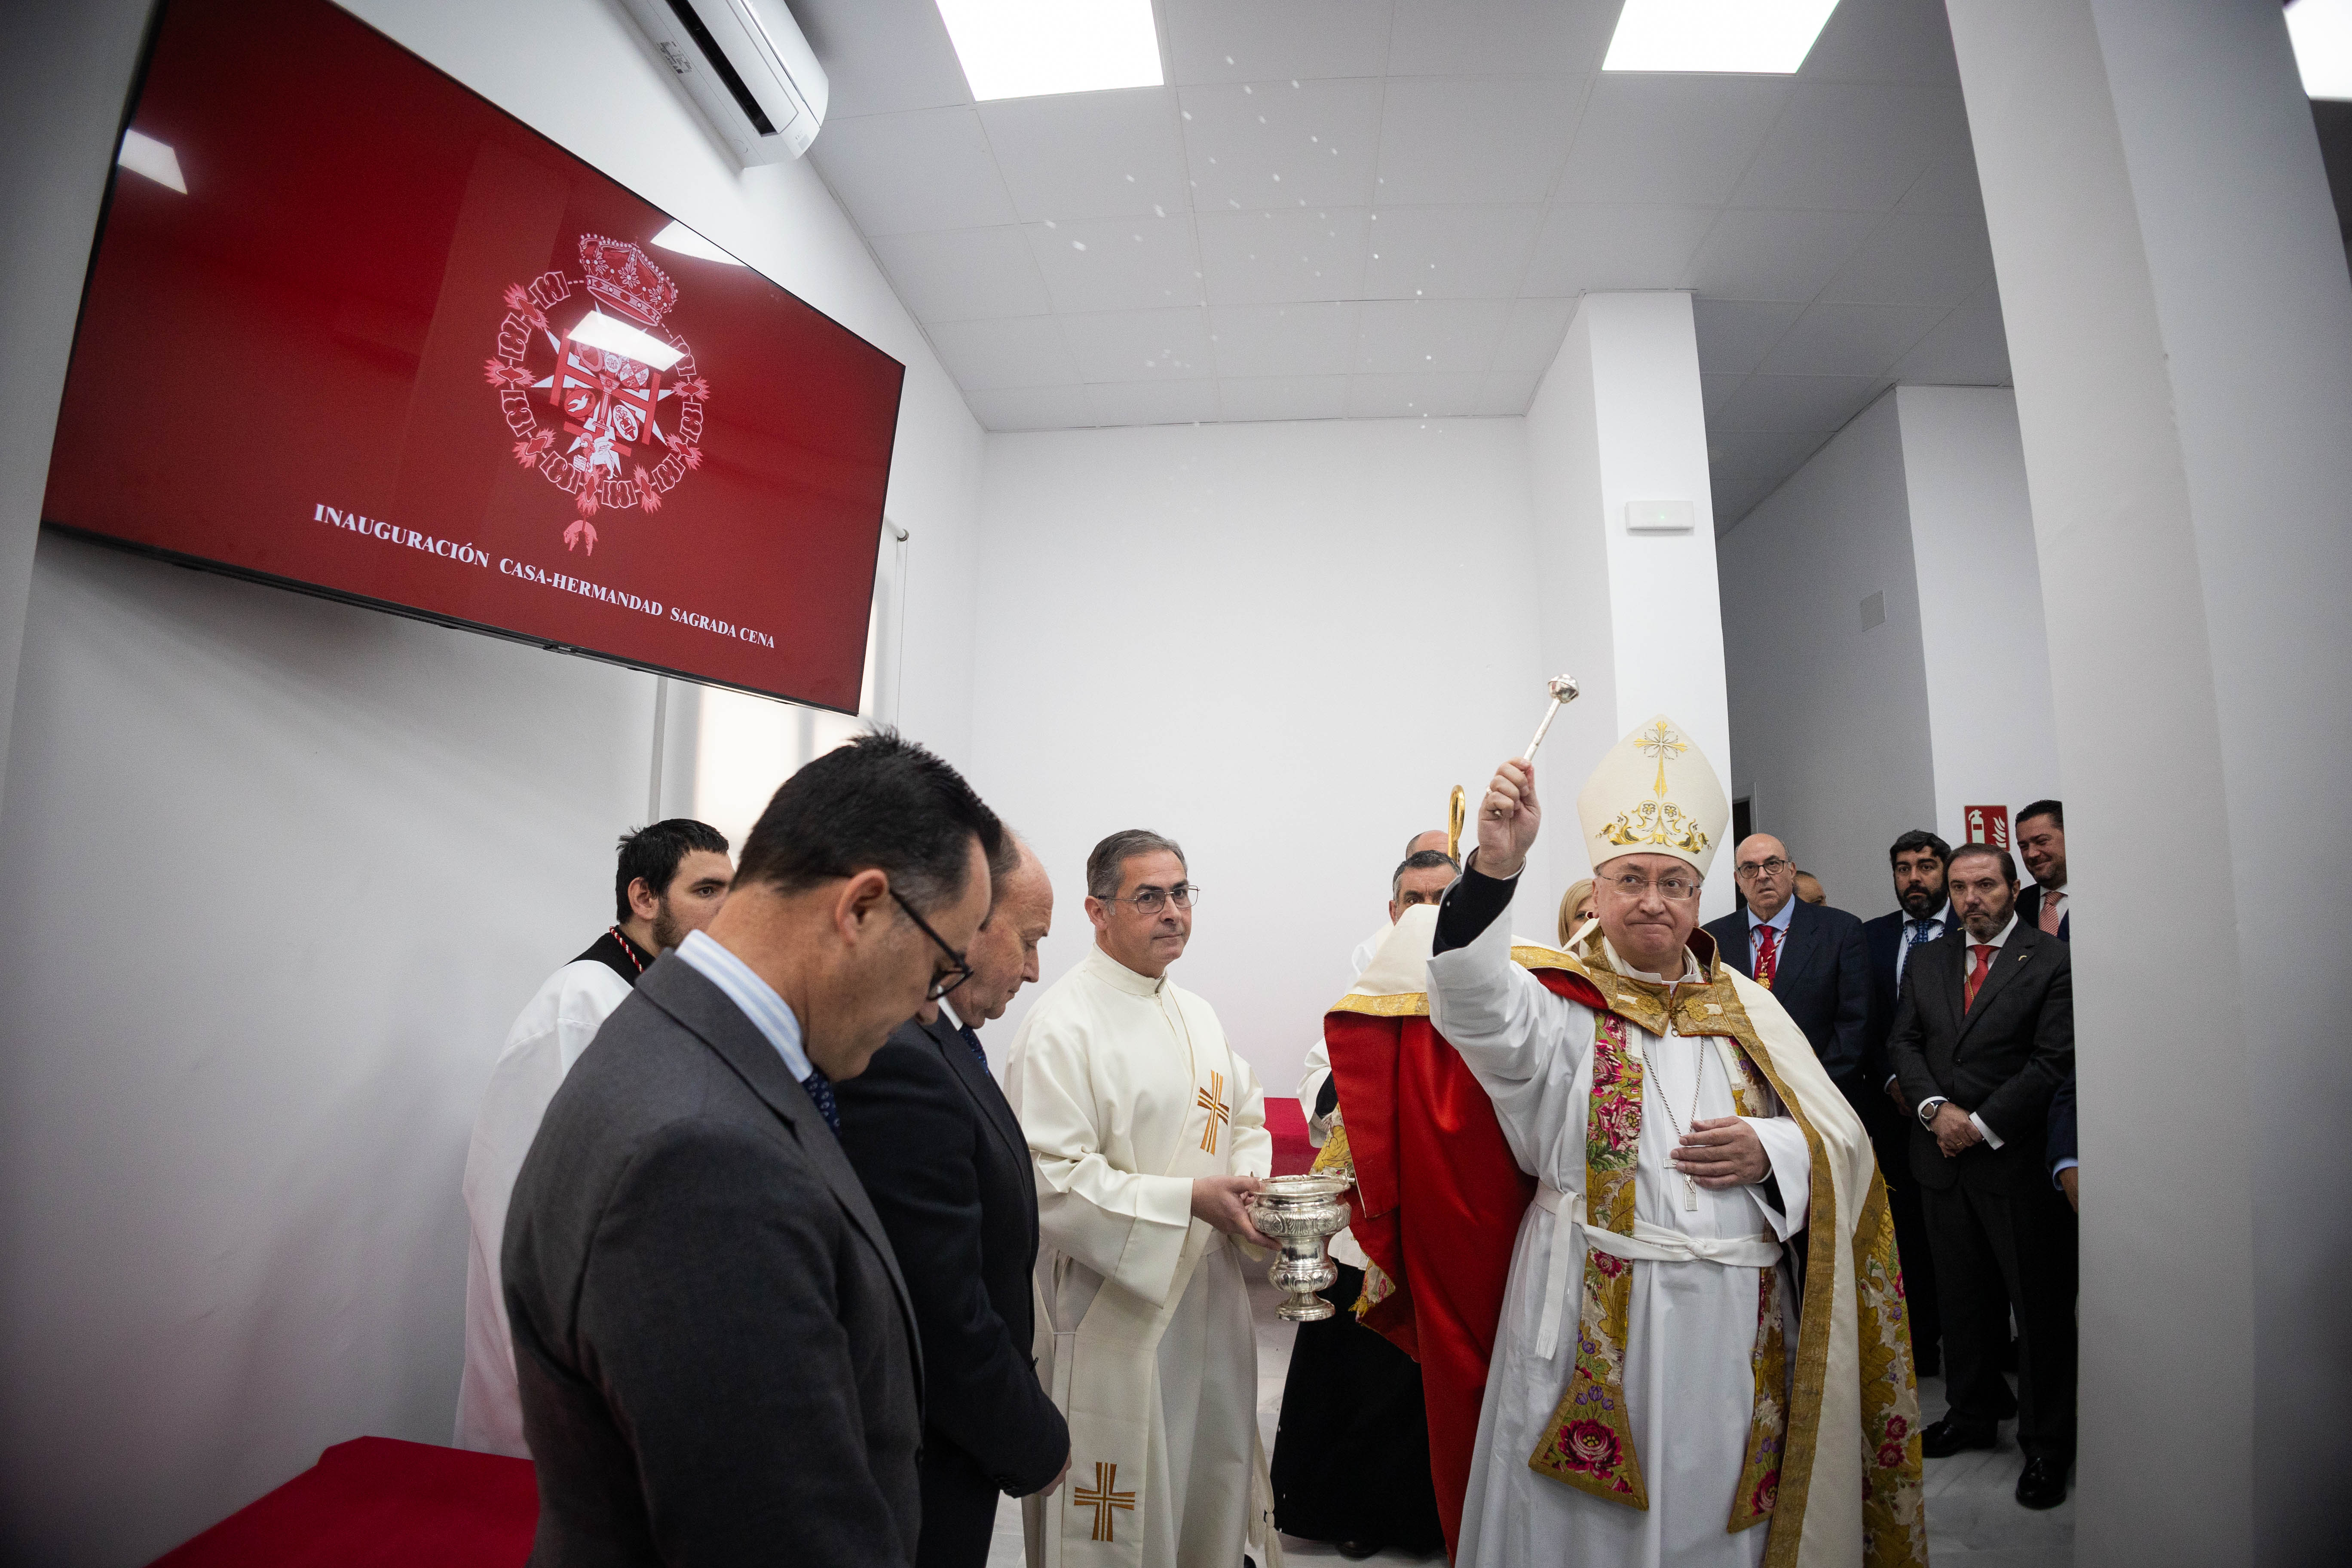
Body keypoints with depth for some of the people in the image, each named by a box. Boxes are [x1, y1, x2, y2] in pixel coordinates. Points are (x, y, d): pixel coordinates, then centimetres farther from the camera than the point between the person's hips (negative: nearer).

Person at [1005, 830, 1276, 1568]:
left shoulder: (1195, 1014, 8)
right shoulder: (1063, 1023, -17)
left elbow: (1244, 1121, 17)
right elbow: (1049, 1180, -21)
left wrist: (1252, 1185, -4)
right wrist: (1188, 1200, -23)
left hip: (1210, 1298, 7)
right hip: (1114, 1310, -7)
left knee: (1213, 1485, 22)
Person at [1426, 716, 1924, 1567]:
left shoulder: (1745, 1007, 8)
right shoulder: (1561, 1004, -6)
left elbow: (1840, 1143, 10)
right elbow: (1475, 1006, -29)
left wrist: (1769, 1149, -13)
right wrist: (1495, 866, -43)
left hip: (1736, 1321, 4)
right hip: (1597, 1321, -3)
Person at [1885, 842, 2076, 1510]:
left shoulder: (2052, 961, -6)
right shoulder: (1927, 962, 10)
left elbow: (2054, 1061, -12)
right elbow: (1903, 1042, 8)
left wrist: (1981, 1125, -14)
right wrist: (1934, 1109, -8)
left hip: (2017, 1160, -4)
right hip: (1942, 1156, 5)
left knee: (2040, 1306, 6)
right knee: (1962, 1299, 16)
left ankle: (2046, 1444, 22)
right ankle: (1973, 1415, 32)